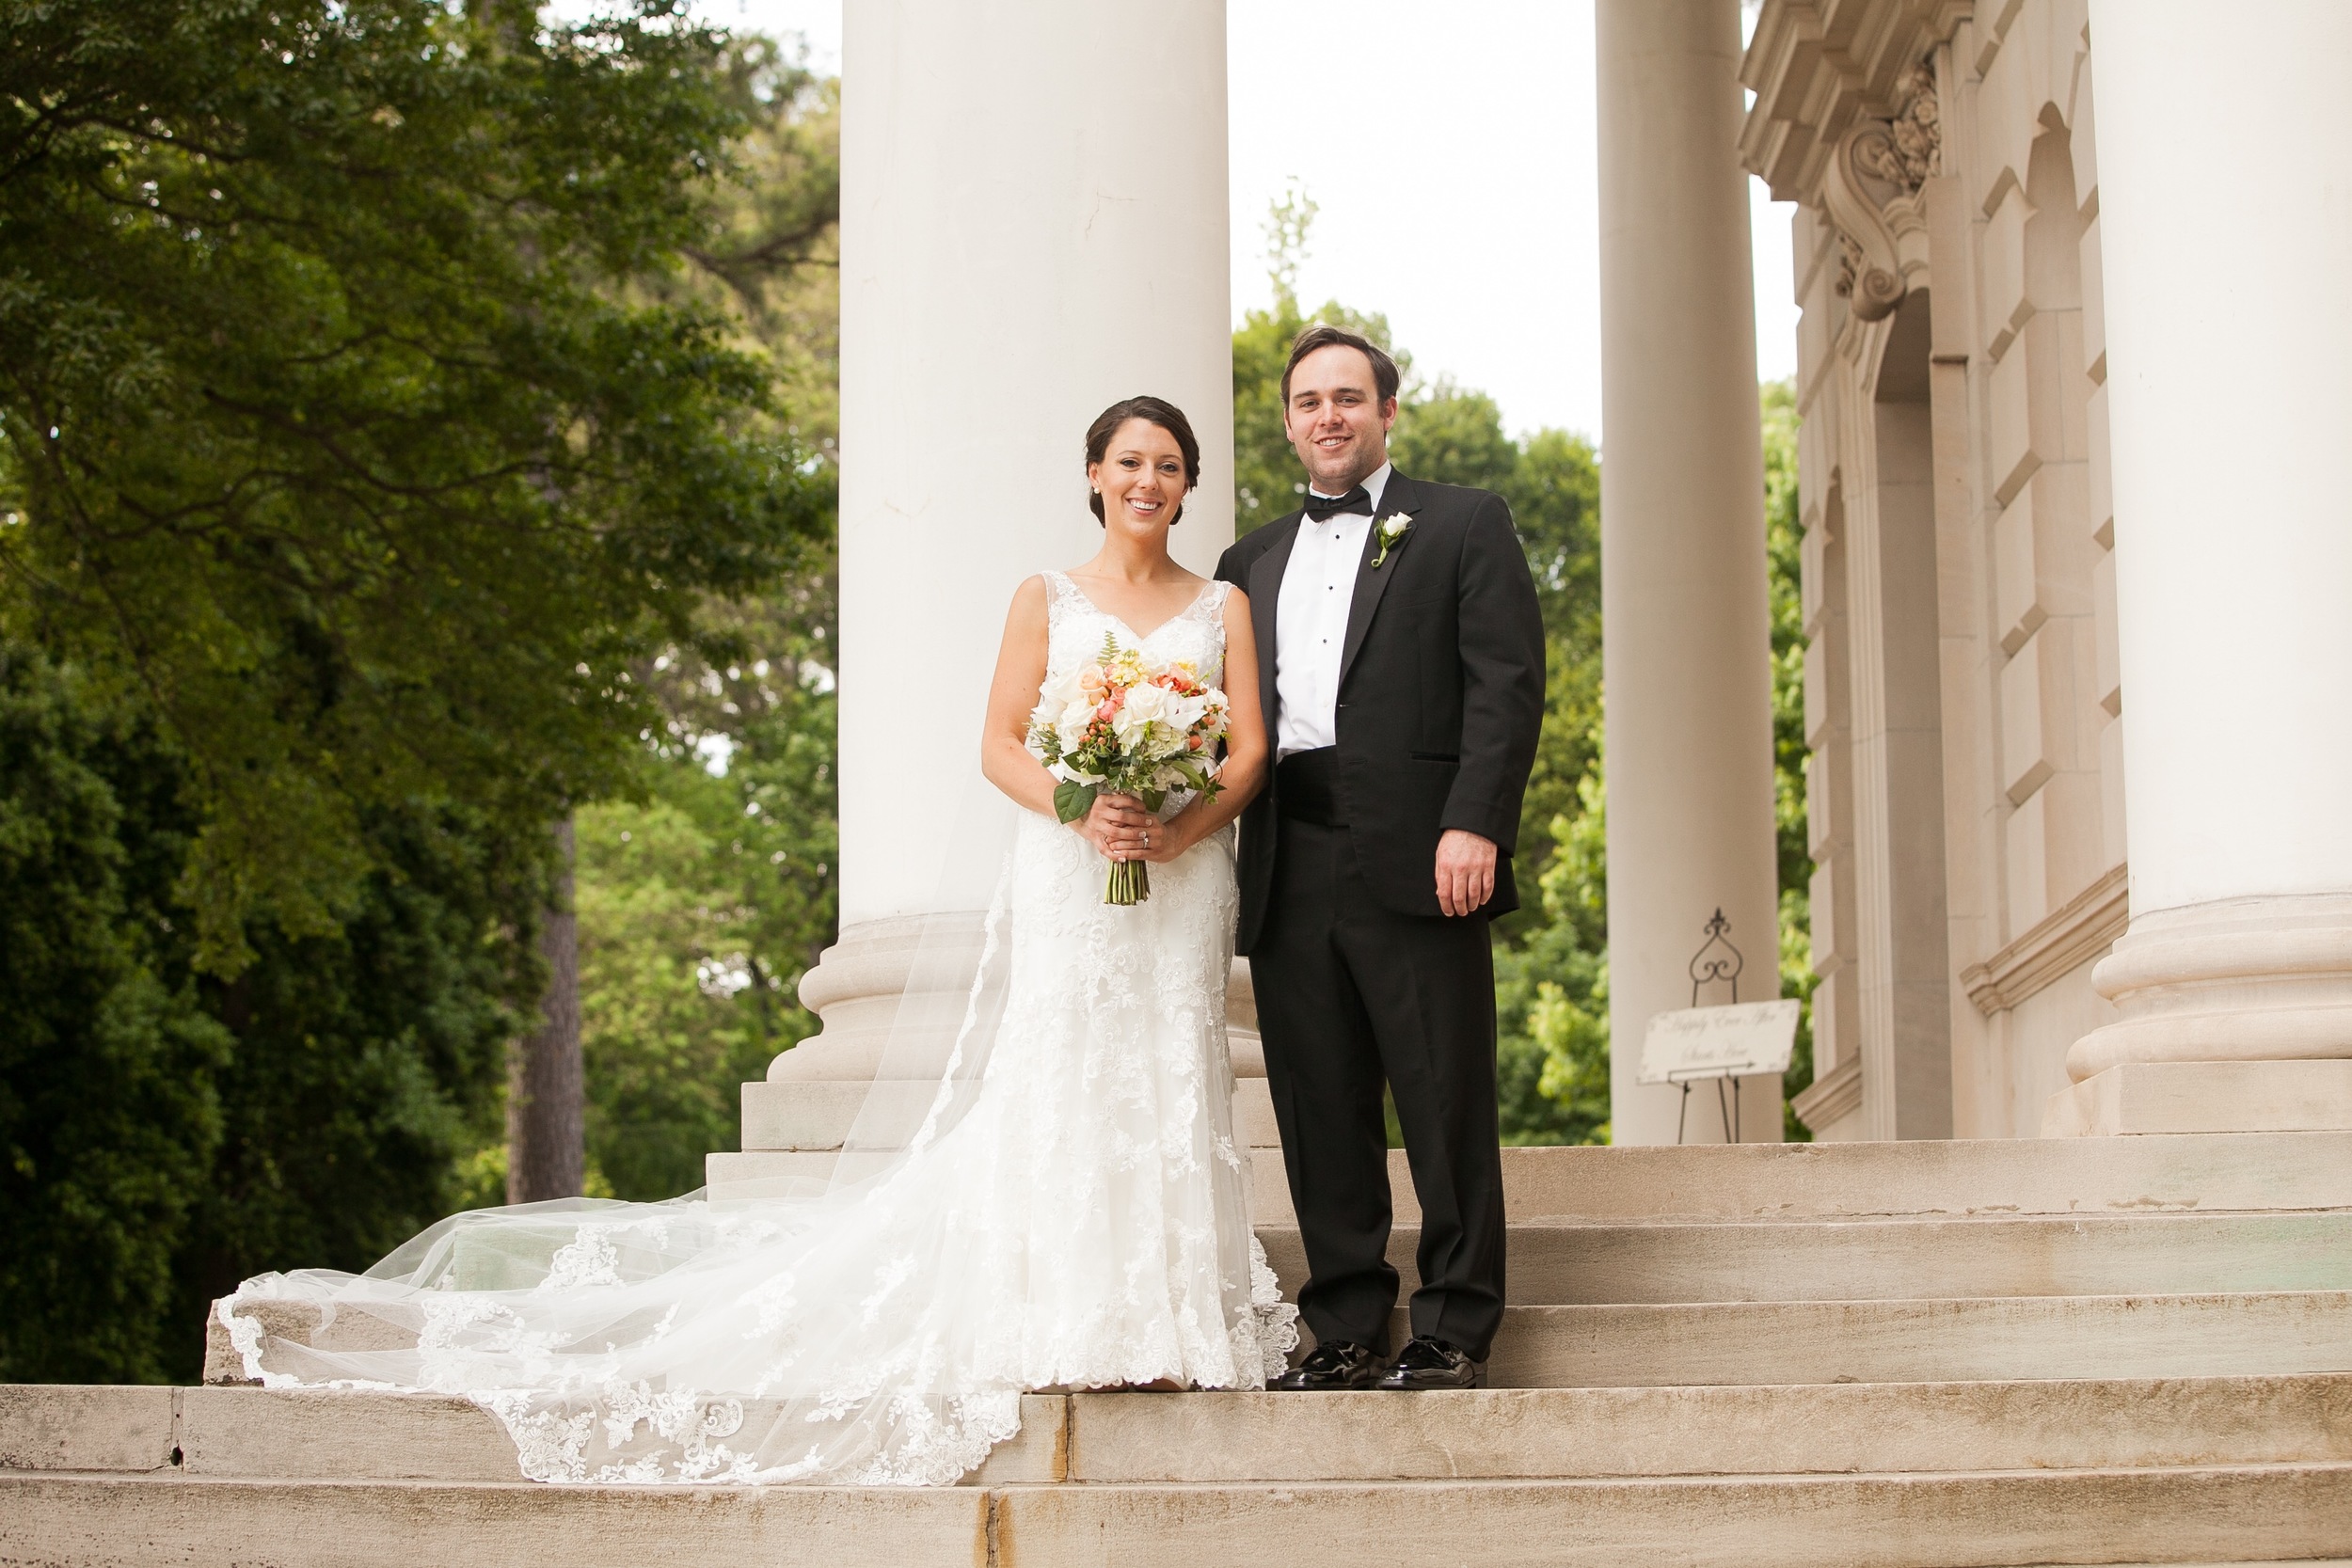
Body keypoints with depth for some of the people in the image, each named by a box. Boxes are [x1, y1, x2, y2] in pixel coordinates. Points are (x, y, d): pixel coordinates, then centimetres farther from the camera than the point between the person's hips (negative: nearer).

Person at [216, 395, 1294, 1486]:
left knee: (1161, 1082, -5)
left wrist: (1175, 831, -14)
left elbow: (1249, 751, 5)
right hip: (1064, 875, -1)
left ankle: (1158, 1333, -5)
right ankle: (1056, 1330, -11)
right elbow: (1001, 746, 3)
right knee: (1052, 1081, -10)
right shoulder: (1046, 600, 10)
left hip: (1181, 882, 1)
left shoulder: (1222, 607, 13)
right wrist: (1083, 813, -16)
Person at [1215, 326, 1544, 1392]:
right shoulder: (1254, 562, 24)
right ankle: (1347, 1333, 10)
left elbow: (1508, 683, -2)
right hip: (1291, 867, 4)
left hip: (1416, 862, -4)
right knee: (1320, 1113, 4)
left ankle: (1454, 1333, 2)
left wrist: (1475, 826, -14)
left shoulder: (1464, 526, 9)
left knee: (1446, 1104, -4)